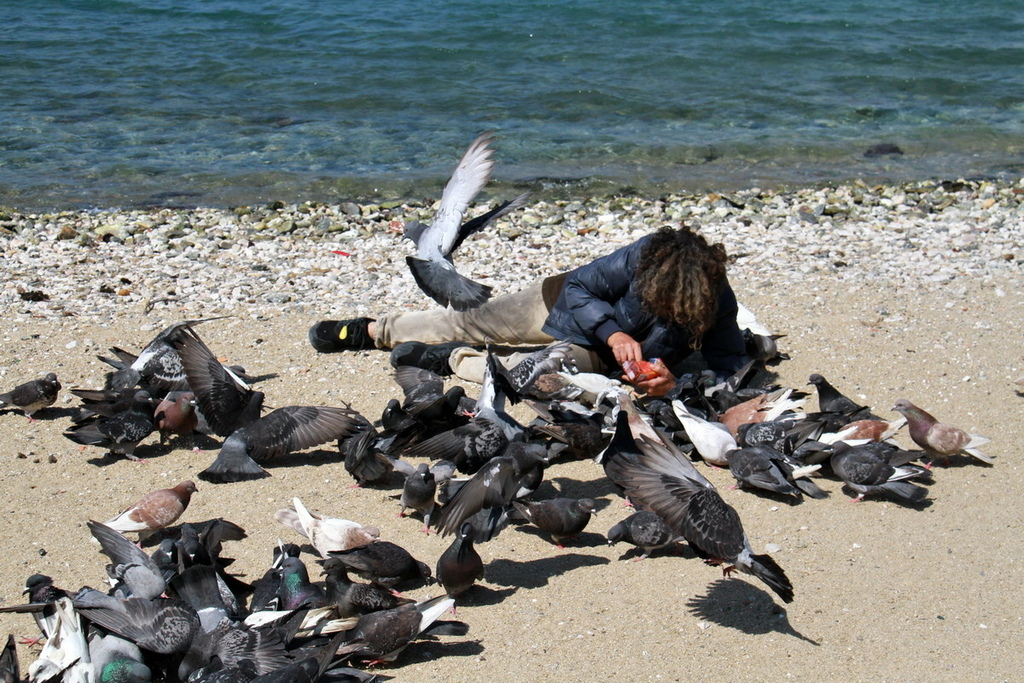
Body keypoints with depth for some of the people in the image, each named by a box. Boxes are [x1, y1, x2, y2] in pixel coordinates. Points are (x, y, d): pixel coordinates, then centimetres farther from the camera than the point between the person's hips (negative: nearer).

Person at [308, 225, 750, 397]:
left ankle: (452, 361, -2)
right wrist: (612, 332, -36)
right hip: (566, 307, 0)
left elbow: (729, 369, -20)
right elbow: (579, 287, -21)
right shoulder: (645, 255, -31)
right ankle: (372, 331, 34)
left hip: (599, 357, 0)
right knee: (466, 322, 10)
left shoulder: (717, 306, -28)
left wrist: (672, 378, -36)